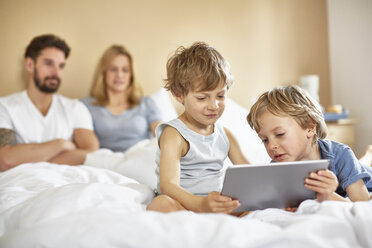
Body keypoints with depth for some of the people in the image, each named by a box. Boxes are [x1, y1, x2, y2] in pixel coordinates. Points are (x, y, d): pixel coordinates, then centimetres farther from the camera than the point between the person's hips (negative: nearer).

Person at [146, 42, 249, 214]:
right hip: (182, 205, -6)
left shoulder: (225, 135, 14)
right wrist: (201, 204, -43)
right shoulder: (174, 135, -8)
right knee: (162, 204, -38)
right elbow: (168, 186, -23)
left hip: (219, 208, 6)